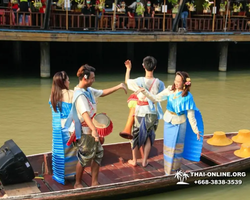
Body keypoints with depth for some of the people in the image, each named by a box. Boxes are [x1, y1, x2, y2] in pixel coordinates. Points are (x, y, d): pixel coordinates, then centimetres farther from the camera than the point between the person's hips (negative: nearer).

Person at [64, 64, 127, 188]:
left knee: (98, 154, 13)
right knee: (84, 158, 5)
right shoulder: (80, 95, -25)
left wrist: (118, 87, 8)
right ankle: (77, 184, 25)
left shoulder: (89, 90, 3)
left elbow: (102, 93, 17)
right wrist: (94, 130, -49)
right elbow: (85, 114, -38)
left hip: (91, 131, 9)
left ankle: (94, 182, 22)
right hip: (85, 132, -9)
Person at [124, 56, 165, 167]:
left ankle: (134, 160, 26)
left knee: (136, 136, 15)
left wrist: (128, 69, 17)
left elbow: (127, 81, 4)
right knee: (149, 137, 14)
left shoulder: (139, 81, -15)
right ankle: (144, 161, 20)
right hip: (153, 113, 1)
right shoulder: (159, 83, -11)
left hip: (140, 112, -1)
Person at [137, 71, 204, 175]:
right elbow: (155, 98, -7)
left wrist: (196, 130, -10)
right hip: (168, 122, 4)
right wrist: (144, 92, -20)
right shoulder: (170, 90, -8)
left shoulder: (187, 96, -18)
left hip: (179, 124, -4)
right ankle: (168, 172, 34)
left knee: (176, 147, 10)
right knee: (168, 146, 16)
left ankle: (175, 169, 32)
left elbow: (191, 115, -13)